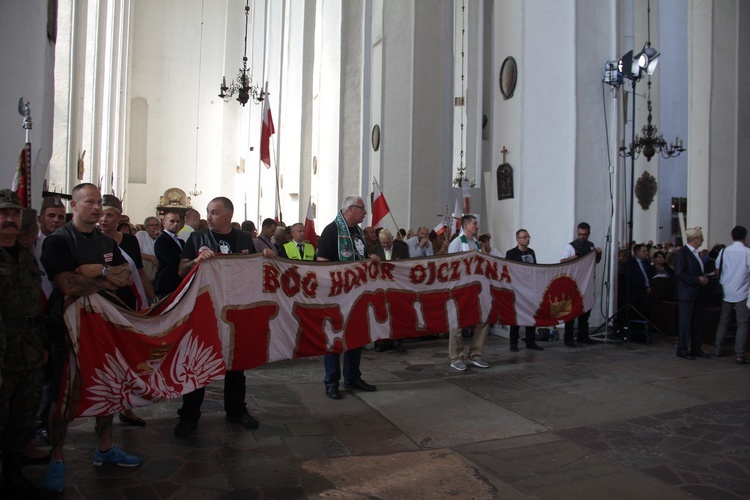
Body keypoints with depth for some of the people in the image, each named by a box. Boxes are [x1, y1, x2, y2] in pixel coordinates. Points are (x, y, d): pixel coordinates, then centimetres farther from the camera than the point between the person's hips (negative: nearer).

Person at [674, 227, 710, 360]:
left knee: (698, 322, 12)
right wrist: (697, 280, -17)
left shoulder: (697, 254, 17)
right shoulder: (682, 252, -10)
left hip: (697, 294, 9)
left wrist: (704, 278, 3)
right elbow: (679, 273, -18)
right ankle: (682, 350, 2)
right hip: (686, 293, -9)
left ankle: (696, 348, 21)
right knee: (684, 322, -4)